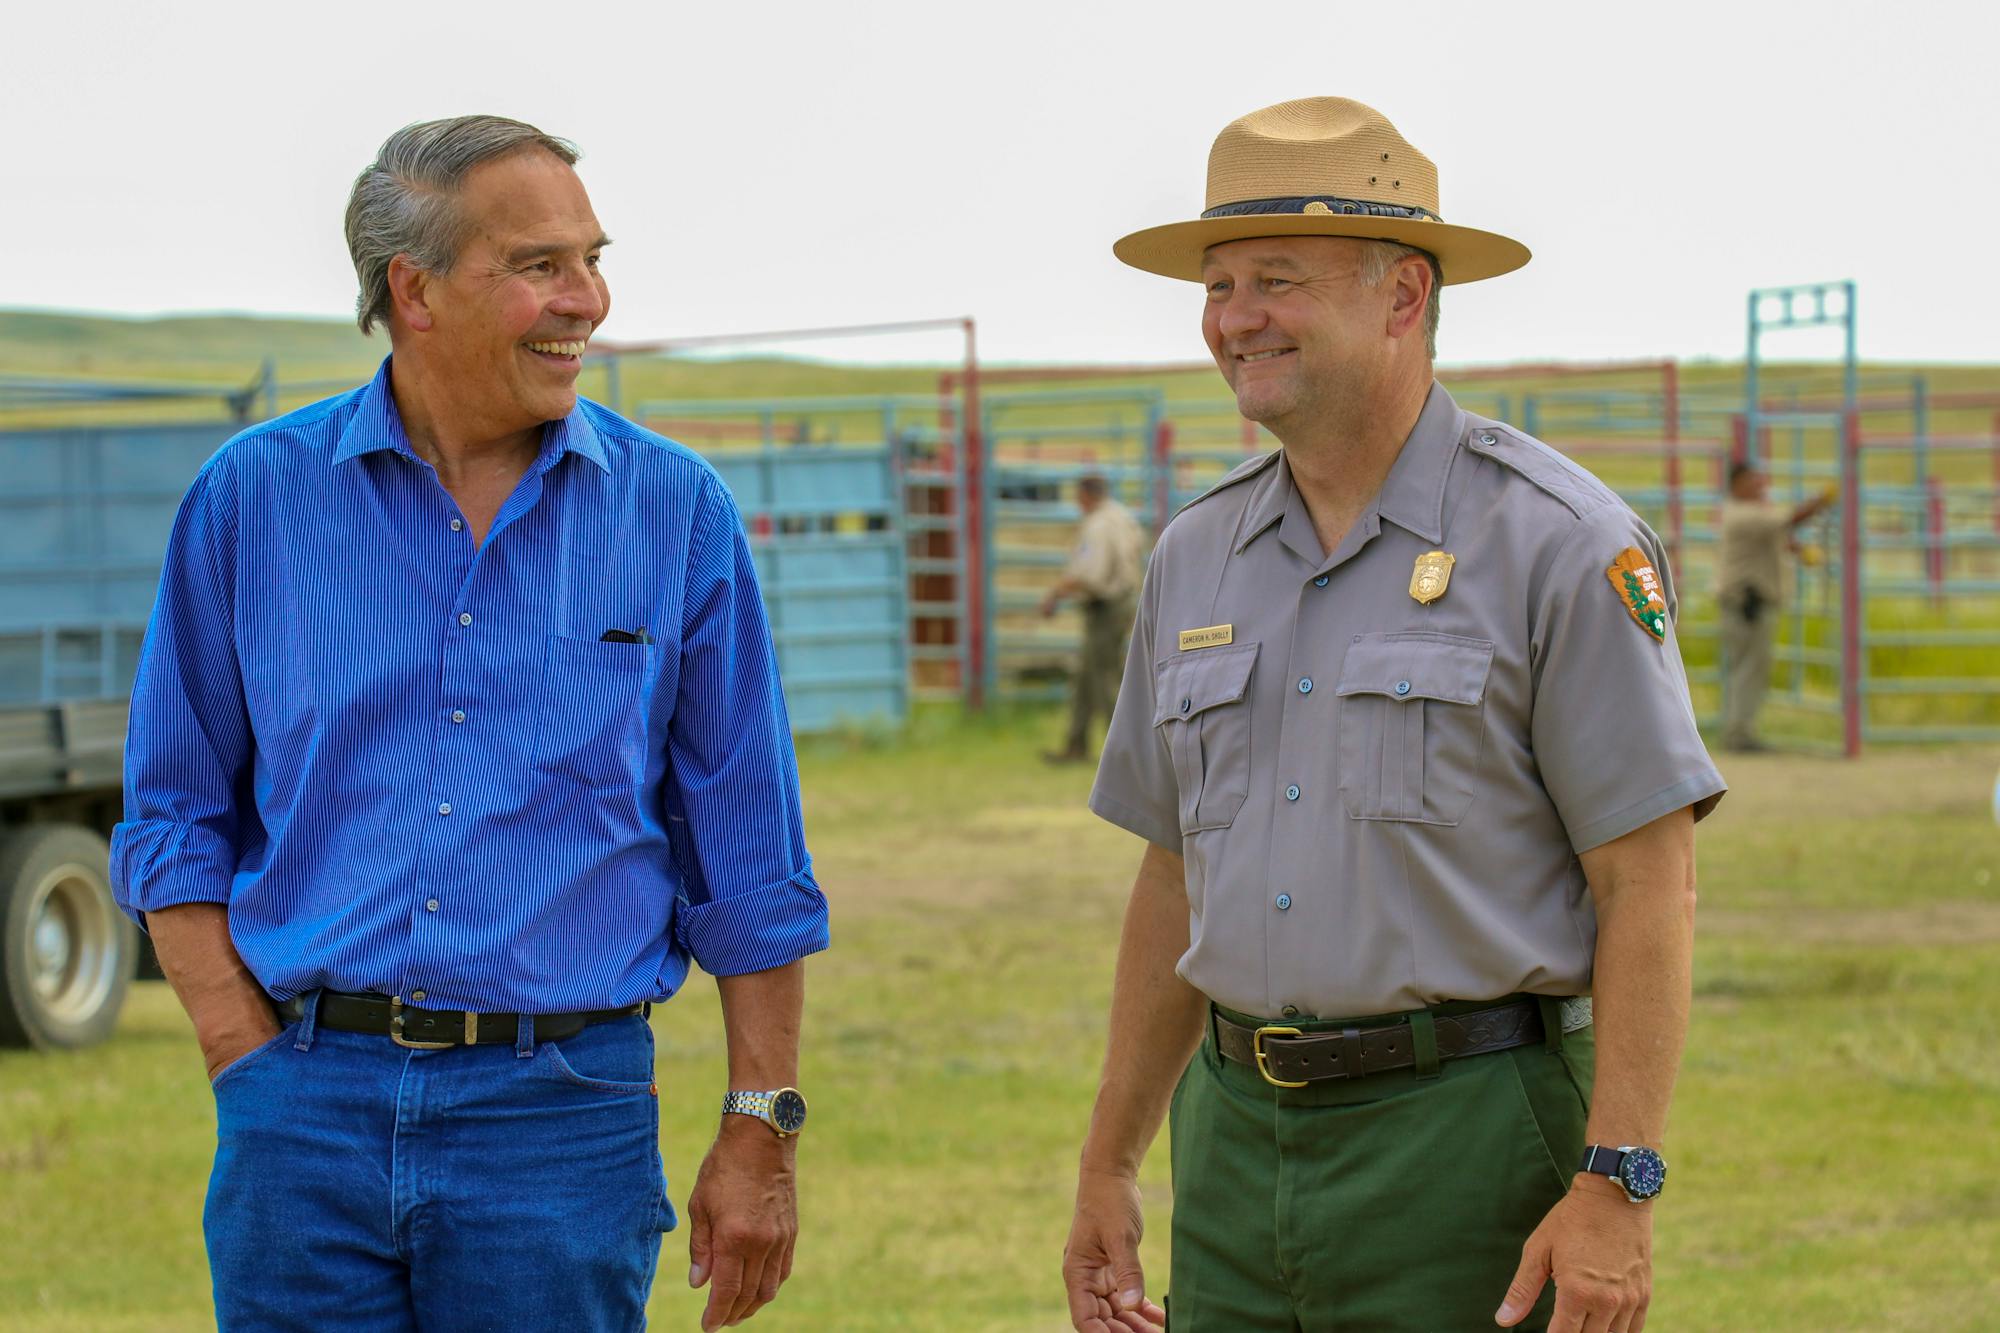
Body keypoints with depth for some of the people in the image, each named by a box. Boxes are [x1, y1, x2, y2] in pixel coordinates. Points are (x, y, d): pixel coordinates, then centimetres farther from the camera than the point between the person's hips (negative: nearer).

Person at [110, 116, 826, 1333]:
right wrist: (258, 1072, -2)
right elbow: (177, 822, 8)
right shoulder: (255, 500, 3)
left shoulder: (676, 514, 3)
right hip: (309, 1110, 1)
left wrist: (761, 1129, 2)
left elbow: (750, 864, 6)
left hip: (561, 1111, 0)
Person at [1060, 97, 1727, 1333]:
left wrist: (1617, 1188, -17)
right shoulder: (1199, 557, 11)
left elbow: (1651, 880, -10)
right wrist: (1109, 1163, 18)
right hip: (1240, 1138, 6)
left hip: (1469, 1143, -6)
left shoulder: (1556, 541, -8)